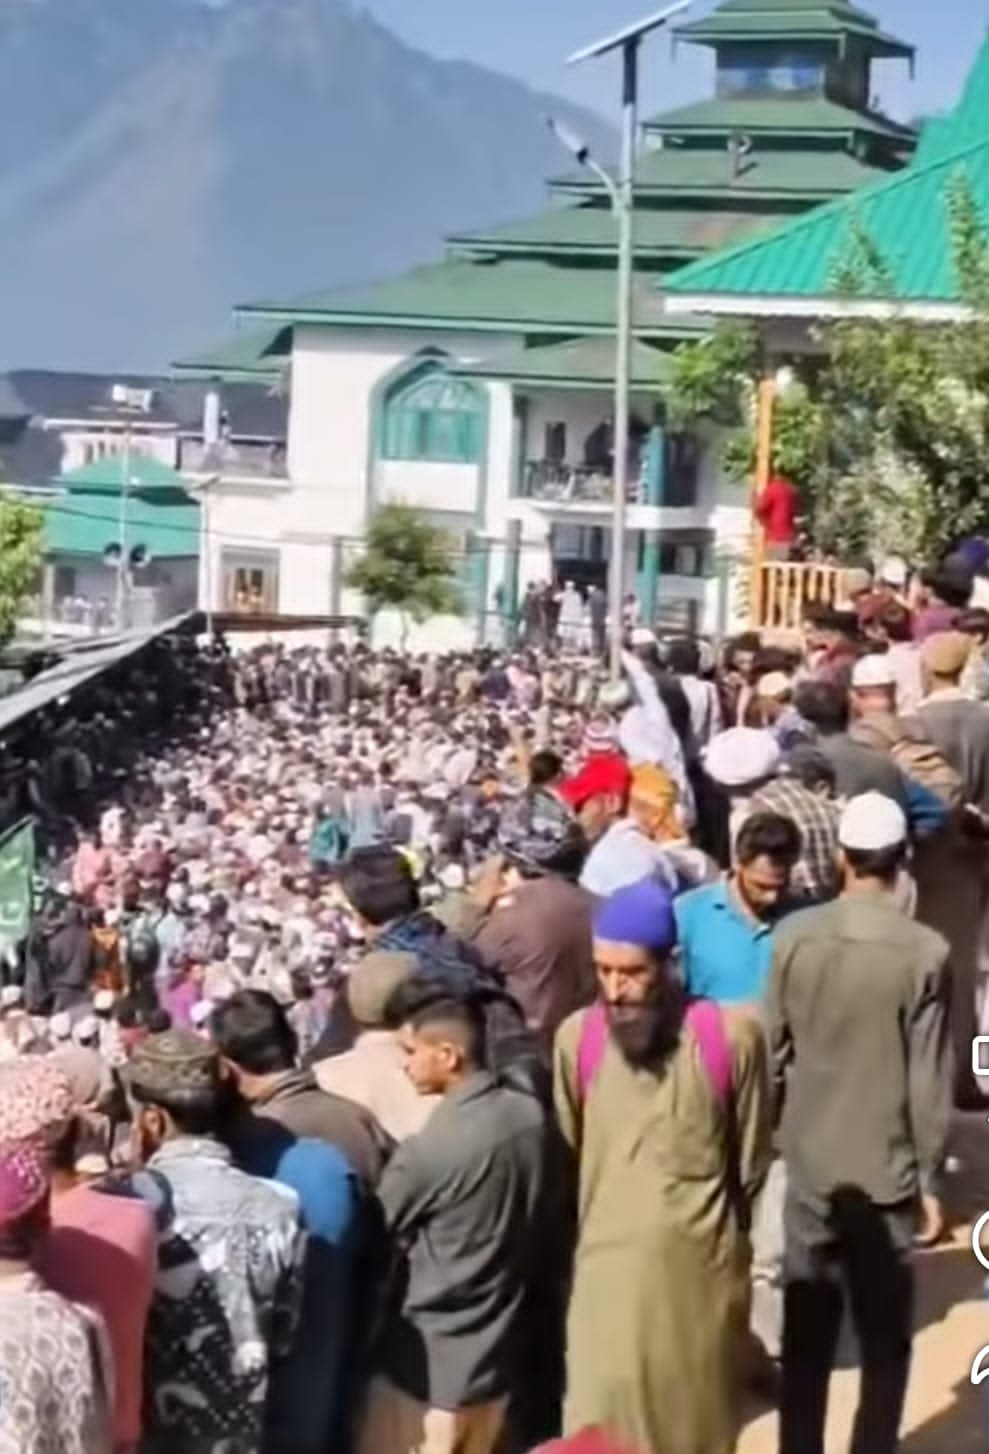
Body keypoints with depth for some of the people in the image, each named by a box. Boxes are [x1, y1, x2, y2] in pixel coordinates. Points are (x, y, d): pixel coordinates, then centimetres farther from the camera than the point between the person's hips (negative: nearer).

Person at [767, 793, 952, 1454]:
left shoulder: (794, 936, -5)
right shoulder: (925, 952, -13)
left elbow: (771, 1051, 1)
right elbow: (929, 1080, -10)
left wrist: (769, 1132, 14)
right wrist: (931, 1178, -1)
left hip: (809, 1164, 3)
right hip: (887, 1171, -3)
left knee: (806, 1331, 12)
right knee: (885, 1339, 10)